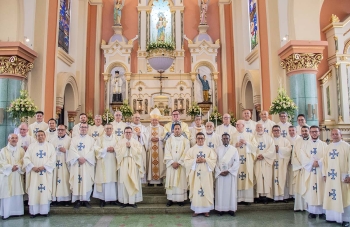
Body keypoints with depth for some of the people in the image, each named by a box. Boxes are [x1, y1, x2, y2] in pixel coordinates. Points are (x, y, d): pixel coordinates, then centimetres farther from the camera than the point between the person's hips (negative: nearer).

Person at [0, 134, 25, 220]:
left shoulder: (21, 150, 9)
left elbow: (24, 161, 4)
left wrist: (17, 167, -13)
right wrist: (11, 167, -15)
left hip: (18, 175, 2)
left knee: (17, 193, 2)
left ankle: (17, 211, 10)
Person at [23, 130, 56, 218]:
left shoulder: (50, 146, 6)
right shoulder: (31, 146, 9)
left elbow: (53, 158, -3)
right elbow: (26, 158, 1)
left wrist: (44, 166, -14)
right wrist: (33, 167, -13)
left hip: (46, 173, 0)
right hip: (34, 172, 1)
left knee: (45, 191, 0)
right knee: (33, 191, 0)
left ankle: (45, 211, 9)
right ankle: (33, 211, 10)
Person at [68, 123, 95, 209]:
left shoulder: (91, 139, 11)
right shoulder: (74, 139, 12)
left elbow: (92, 151, -1)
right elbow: (72, 150, -1)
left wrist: (85, 158, -14)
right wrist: (79, 158, -14)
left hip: (87, 163, 0)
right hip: (76, 163, 0)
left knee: (87, 181, -1)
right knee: (76, 181, -2)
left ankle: (86, 199, 7)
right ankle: (77, 200, 5)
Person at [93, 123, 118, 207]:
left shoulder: (116, 138, 11)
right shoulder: (100, 138, 6)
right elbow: (97, 149, -4)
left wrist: (114, 149, -12)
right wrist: (106, 149, -15)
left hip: (113, 162, 2)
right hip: (103, 162, -2)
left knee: (113, 179, 1)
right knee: (103, 179, -5)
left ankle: (113, 198, 11)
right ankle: (103, 198, 3)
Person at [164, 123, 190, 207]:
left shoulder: (185, 140, 3)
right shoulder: (169, 140, 6)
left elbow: (186, 153, -5)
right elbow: (167, 152, -1)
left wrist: (178, 162, -13)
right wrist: (172, 162, -13)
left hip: (181, 164, -1)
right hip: (171, 164, 1)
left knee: (181, 181, 0)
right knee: (170, 181, 1)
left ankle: (181, 199, 8)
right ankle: (170, 199, 8)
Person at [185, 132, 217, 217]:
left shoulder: (209, 149, 9)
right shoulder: (191, 149, 7)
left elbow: (213, 160, 1)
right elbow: (187, 160, 0)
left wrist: (205, 160, -15)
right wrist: (195, 160, -15)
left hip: (206, 173, 0)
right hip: (195, 173, 0)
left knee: (206, 190, 1)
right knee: (195, 191, -1)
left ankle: (206, 210, 11)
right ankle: (196, 210, 9)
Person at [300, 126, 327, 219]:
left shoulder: (324, 144, 9)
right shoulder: (305, 144, 8)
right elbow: (303, 157, -2)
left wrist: (318, 162, -17)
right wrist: (312, 163, -15)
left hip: (321, 171, 0)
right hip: (309, 171, 0)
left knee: (321, 191, 0)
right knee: (310, 191, 0)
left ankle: (322, 211, 9)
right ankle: (312, 211, 6)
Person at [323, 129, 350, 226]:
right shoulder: (328, 147, 11)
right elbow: (325, 161, 12)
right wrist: (324, 174, 7)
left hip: (342, 176, -4)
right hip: (330, 176, 5)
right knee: (330, 197, 6)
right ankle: (332, 217, 15)